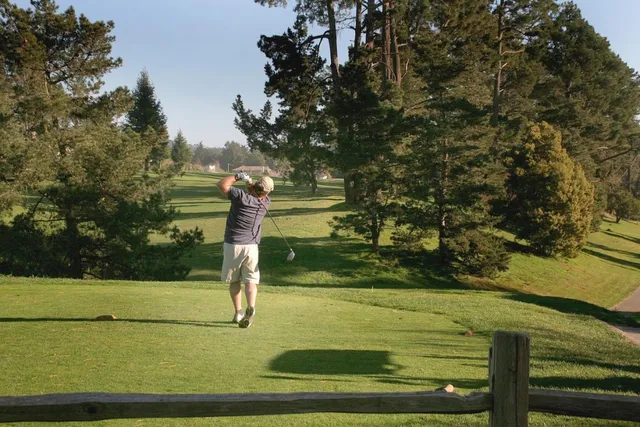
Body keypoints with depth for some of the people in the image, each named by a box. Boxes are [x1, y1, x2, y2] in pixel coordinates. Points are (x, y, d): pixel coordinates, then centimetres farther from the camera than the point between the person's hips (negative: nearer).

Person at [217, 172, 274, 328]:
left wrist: (238, 177, 3)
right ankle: (251, 307, -25)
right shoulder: (265, 203, 0)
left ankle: (238, 312, 13)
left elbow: (221, 185, -6)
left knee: (234, 281, 14)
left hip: (233, 245, -2)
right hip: (251, 246, 2)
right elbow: (256, 195, 22)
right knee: (251, 281, 0)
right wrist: (250, 182, 5)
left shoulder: (242, 197, -15)